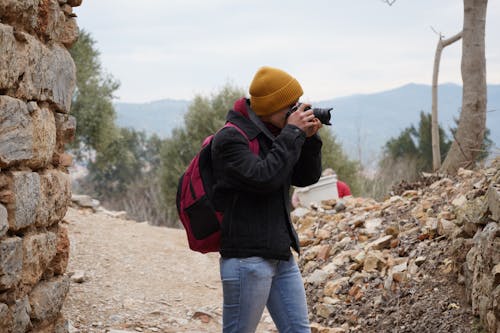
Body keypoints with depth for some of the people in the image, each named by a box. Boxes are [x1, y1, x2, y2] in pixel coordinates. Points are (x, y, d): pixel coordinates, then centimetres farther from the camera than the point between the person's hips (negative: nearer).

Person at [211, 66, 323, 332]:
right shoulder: (230, 138, -12)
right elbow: (263, 178, -25)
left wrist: (310, 138, -1)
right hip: (247, 257, -8)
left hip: (281, 255, 8)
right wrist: (293, 134, -18)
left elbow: (306, 178, 15)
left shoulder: (272, 135, 13)